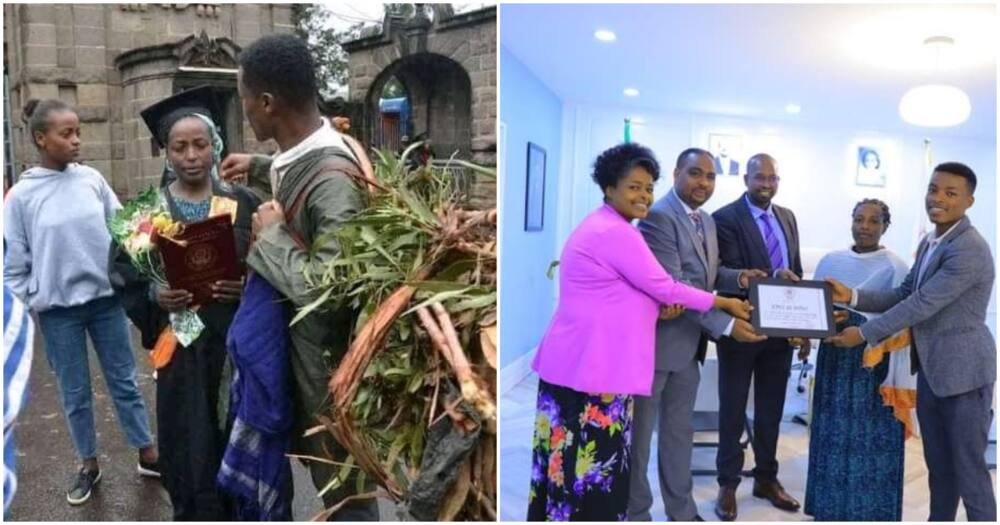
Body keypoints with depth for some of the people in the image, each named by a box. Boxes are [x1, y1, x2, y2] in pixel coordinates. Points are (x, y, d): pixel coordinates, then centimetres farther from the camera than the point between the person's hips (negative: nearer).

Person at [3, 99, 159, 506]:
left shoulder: (92, 179, -1)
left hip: (106, 299, 2)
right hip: (58, 309, -1)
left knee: (124, 381, 11)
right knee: (75, 393, 11)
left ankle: (148, 455, 23)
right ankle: (89, 464, 28)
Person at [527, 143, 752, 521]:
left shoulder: (599, 226, 17)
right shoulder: (617, 233, -15)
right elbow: (664, 287, -10)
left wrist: (660, 307, 3)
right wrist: (725, 303, 3)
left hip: (578, 363, 10)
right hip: (593, 369, -10)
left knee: (570, 459, 15)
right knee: (594, 465, 0)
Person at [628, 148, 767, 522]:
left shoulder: (706, 220, 12)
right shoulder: (658, 216, -18)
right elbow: (673, 286, -23)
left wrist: (737, 277, -4)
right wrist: (726, 324, -24)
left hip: (689, 343, 9)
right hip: (655, 340, -9)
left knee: (679, 431, 19)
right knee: (639, 432, 8)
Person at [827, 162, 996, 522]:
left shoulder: (969, 250, -20)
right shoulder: (929, 242, 9)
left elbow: (921, 304, -22)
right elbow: (904, 295, 8)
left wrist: (864, 334, -16)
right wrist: (852, 297, -6)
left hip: (963, 371, -9)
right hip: (930, 369, 9)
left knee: (968, 469, 4)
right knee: (938, 466, 19)